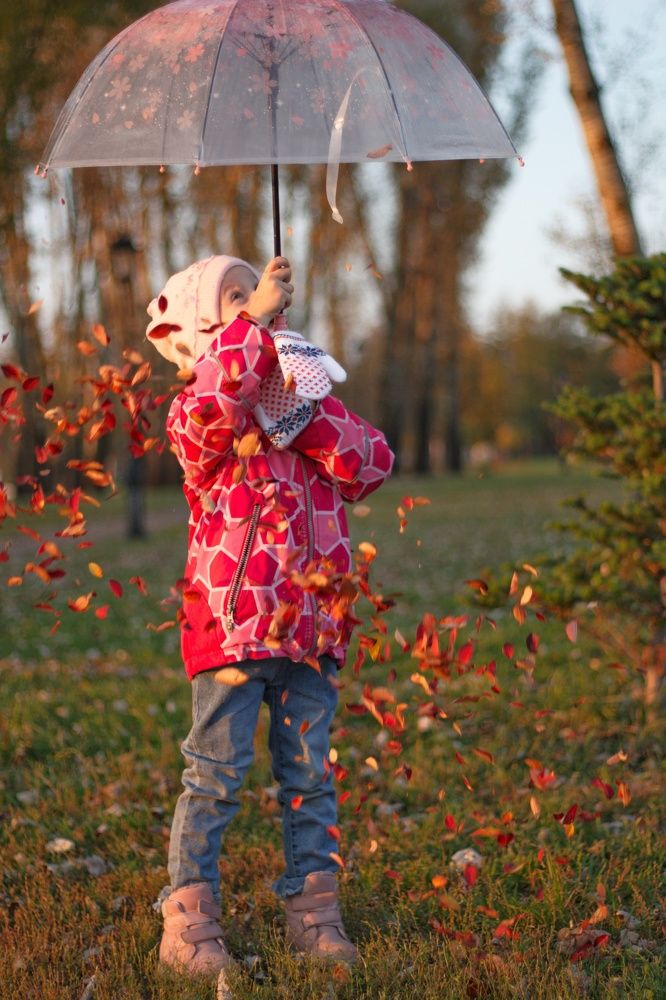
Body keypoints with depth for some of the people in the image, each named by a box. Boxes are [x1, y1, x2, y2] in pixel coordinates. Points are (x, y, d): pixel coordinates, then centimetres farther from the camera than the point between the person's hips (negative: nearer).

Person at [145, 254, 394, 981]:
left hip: (311, 627, 5)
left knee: (309, 774, 10)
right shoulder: (198, 414, -3)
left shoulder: (307, 405, 15)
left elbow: (373, 464, 2)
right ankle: (188, 923, 4)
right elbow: (210, 409, -29)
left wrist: (304, 413, -10)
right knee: (216, 774, -4)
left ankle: (313, 914, 19)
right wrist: (253, 320, -25)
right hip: (231, 623, -5)